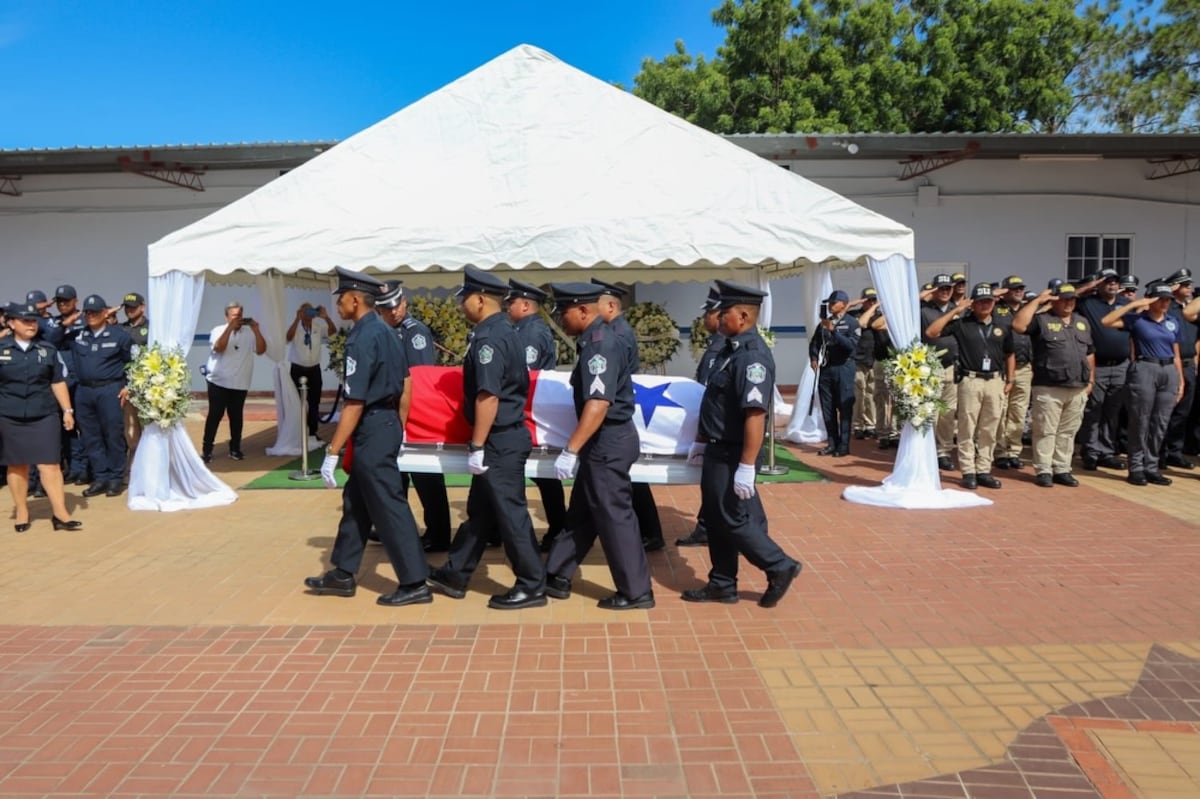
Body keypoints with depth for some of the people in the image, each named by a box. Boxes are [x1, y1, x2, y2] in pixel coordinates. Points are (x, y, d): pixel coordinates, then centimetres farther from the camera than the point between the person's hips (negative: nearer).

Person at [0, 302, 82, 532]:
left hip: (44, 415, 0)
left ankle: (60, 513, 1)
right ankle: (21, 512, 22)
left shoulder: (48, 349, 5)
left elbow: (58, 382, 7)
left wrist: (67, 410, 4)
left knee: (49, 463, -2)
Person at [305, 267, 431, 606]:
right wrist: (399, 425, 24)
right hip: (388, 424, 10)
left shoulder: (361, 338, -19)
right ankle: (343, 574, 29)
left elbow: (355, 403, -22)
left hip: (372, 430, -10)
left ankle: (415, 584, 6)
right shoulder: (386, 331, 9)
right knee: (356, 500, 18)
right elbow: (403, 382, 16)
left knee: (388, 506, -2)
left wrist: (332, 453, -20)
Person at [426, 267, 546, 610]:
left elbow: (488, 397, -25)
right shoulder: (506, 331, 12)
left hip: (500, 440, -10)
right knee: (479, 510, 17)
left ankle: (532, 586, 10)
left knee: (510, 513, -1)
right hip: (508, 435, 10)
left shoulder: (488, 338, -19)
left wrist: (477, 447, -20)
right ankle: (454, 575, 29)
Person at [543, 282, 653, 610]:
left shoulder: (601, 345, -20)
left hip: (608, 442, -10)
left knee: (614, 517, 0)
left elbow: (599, 404, -29)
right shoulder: (597, 340, 11)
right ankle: (556, 577, 28)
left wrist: (570, 450, -28)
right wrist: (579, 448, 20)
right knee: (581, 513, 17)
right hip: (604, 441, 10)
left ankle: (636, 592, 11)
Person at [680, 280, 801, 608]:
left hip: (732, 455, -10)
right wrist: (702, 441, 20)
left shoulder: (752, 356, -23)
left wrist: (746, 467, -27)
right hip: (718, 451, 10)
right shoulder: (732, 349, 8)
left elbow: (755, 416, -27)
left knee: (732, 519, 1)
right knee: (714, 519, 15)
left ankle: (780, 567, 17)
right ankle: (722, 584, 27)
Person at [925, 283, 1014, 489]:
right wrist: (954, 311, -10)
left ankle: (984, 471, 15)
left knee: (989, 430, 7)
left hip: (995, 381, 4)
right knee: (967, 429, 0)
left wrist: (1009, 380, 13)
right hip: (970, 380, -4)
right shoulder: (961, 323, 1)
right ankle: (968, 472, 6)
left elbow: (1009, 355, 22)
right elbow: (931, 332, -10)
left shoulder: (1001, 327, 13)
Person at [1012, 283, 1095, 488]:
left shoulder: (1082, 322, 18)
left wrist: (1091, 379, 15)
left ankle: (1062, 470, 18)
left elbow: (1090, 353, 22)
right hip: (1048, 388, -6)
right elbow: (1018, 325, -21)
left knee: (1068, 432, 10)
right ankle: (1043, 471, 4)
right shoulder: (1041, 320, -1)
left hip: (1078, 389, 6)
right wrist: (1037, 301, -15)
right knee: (1046, 431, -2)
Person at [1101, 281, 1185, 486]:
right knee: (1140, 421, -2)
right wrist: (1134, 304, -11)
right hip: (1144, 369, -5)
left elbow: (1176, 355, 17)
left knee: (1160, 423, 6)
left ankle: (1151, 467, 14)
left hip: (1169, 372, 5)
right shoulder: (1136, 319, 1)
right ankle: (1136, 468, 4)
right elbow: (1106, 321, -13)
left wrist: (1181, 380, 11)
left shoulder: (1173, 323, 15)